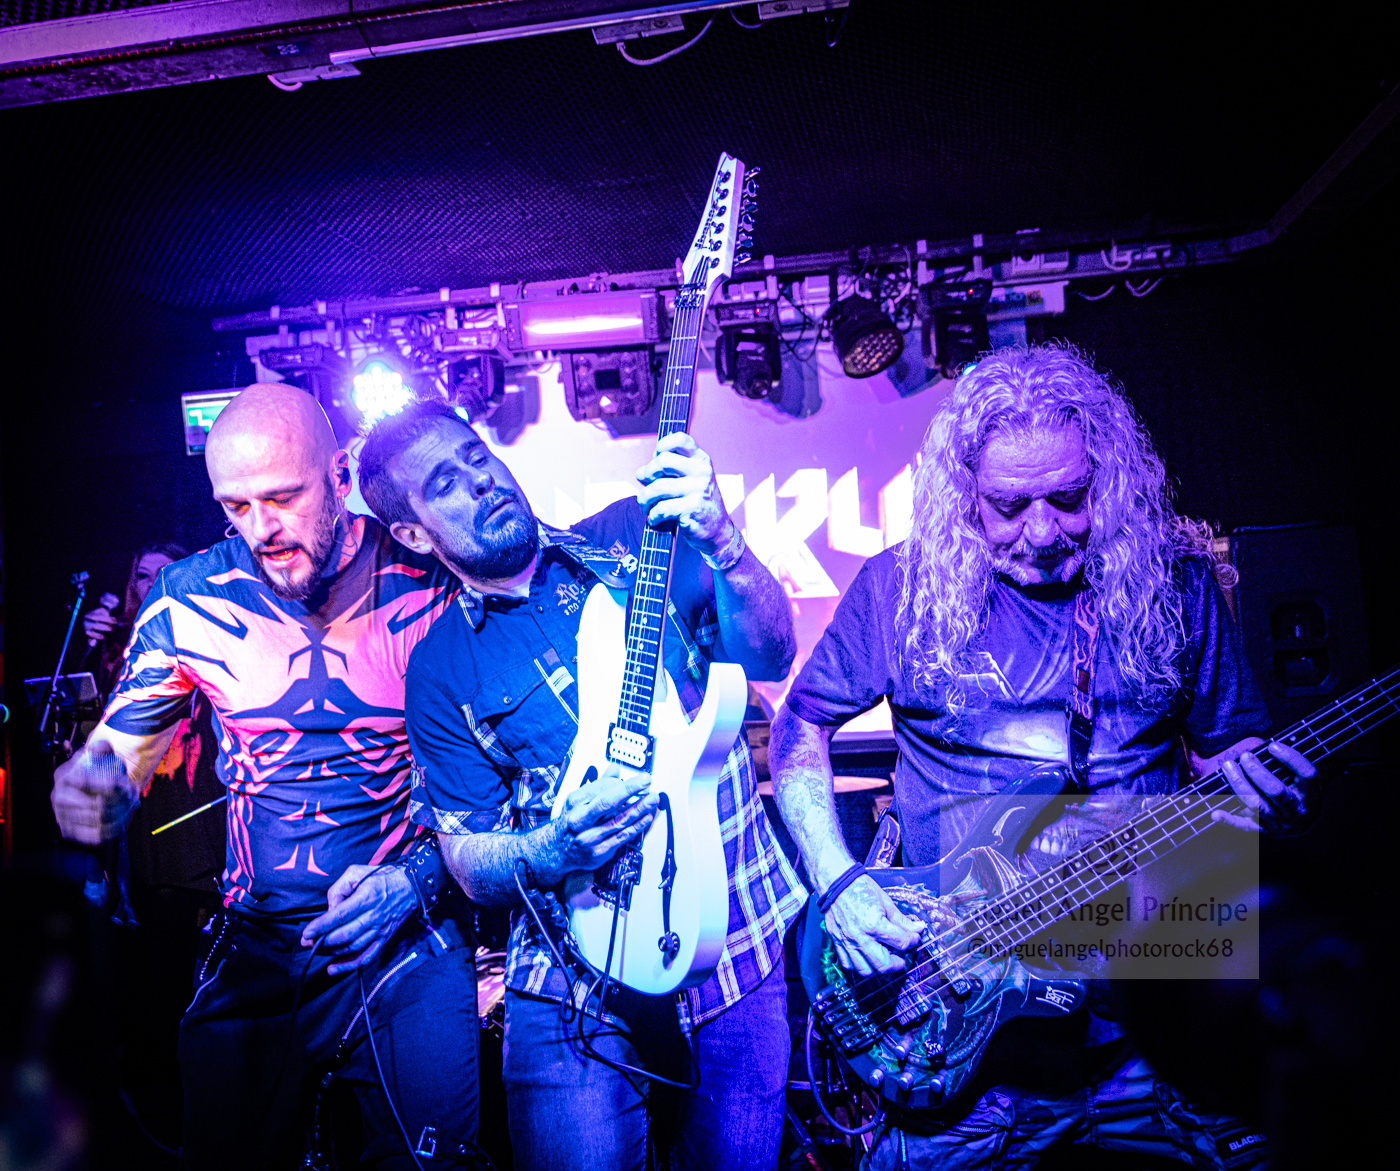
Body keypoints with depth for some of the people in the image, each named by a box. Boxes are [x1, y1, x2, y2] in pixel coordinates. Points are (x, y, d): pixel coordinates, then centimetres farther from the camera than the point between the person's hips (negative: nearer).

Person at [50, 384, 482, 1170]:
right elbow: (118, 752, 1)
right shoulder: (191, 598, -5)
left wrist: (417, 874, -15)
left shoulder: (433, 584, -11)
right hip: (254, 949, 2)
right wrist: (94, 791, -22)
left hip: (410, 939, -2)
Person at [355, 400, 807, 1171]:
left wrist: (723, 543, -27)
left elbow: (770, 654, -9)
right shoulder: (440, 672, 0)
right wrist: (548, 855, -21)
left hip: (740, 933, 1)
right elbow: (471, 865, 1)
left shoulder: (634, 538, 0)